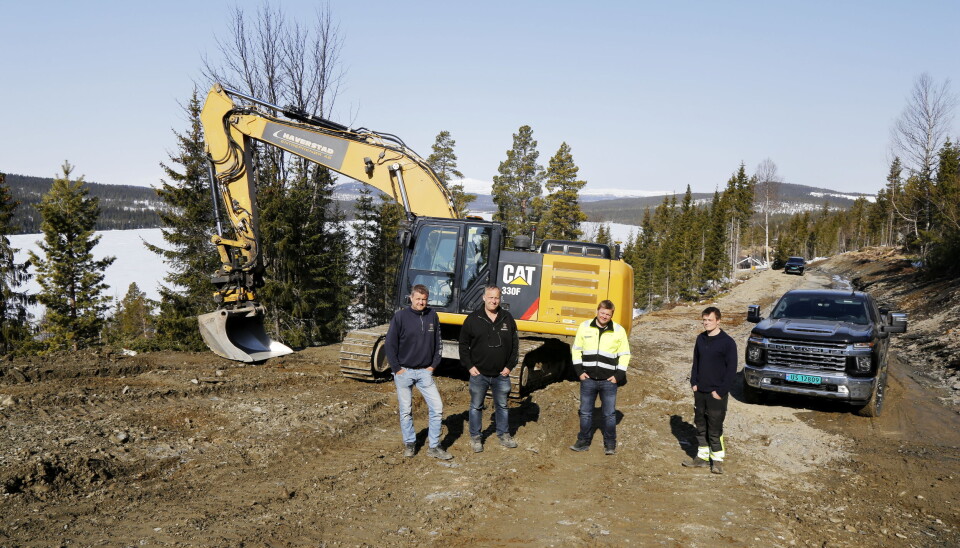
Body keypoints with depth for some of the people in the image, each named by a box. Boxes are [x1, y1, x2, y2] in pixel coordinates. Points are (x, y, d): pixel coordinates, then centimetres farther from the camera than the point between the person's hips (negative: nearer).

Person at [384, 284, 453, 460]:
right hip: (404, 372, -2)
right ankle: (409, 444, 23)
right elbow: (389, 344, -5)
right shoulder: (400, 316, -7)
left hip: (425, 372, 2)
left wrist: (434, 365, 4)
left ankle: (434, 446, 8)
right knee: (406, 411, 7)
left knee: (437, 407, -3)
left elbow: (437, 343, 11)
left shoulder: (432, 316, 2)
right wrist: (397, 369, -7)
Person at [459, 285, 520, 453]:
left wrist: (510, 366, 2)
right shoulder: (473, 319, -4)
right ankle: (475, 437, 20)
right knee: (476, 406, 8)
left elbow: (515, 344, 8)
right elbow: (463, 344, 0)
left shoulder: (507, 318, 2)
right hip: (478, 374, -2)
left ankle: (503, 435, 29)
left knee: (502, 405, 14)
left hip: (501, 375, 2)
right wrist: (469, 366, -6)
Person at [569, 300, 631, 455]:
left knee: (609, 414, 4)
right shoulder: (584, 327, 3)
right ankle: (583, 442, 21)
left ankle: (610, 444, 16)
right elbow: (576, 349, 9)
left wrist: (618, 375, -3)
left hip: (609, 380, -1)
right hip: (588, 379, 1)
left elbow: (625, 354, 5)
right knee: (585, 412, 9)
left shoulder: (619, 330, 0)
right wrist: (579, 371, 1)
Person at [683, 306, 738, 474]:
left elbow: (731, 369, -11)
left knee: (715, 428, -2)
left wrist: (721, 391, -14)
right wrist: (694, 383, 4)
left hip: (716, 394, -6)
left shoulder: (727, 342, -11)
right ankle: (702, 456, 23)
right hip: (700, 391, 6)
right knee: (700, 426, 13)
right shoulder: (701, 339, 8)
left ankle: (717, 459, 9)